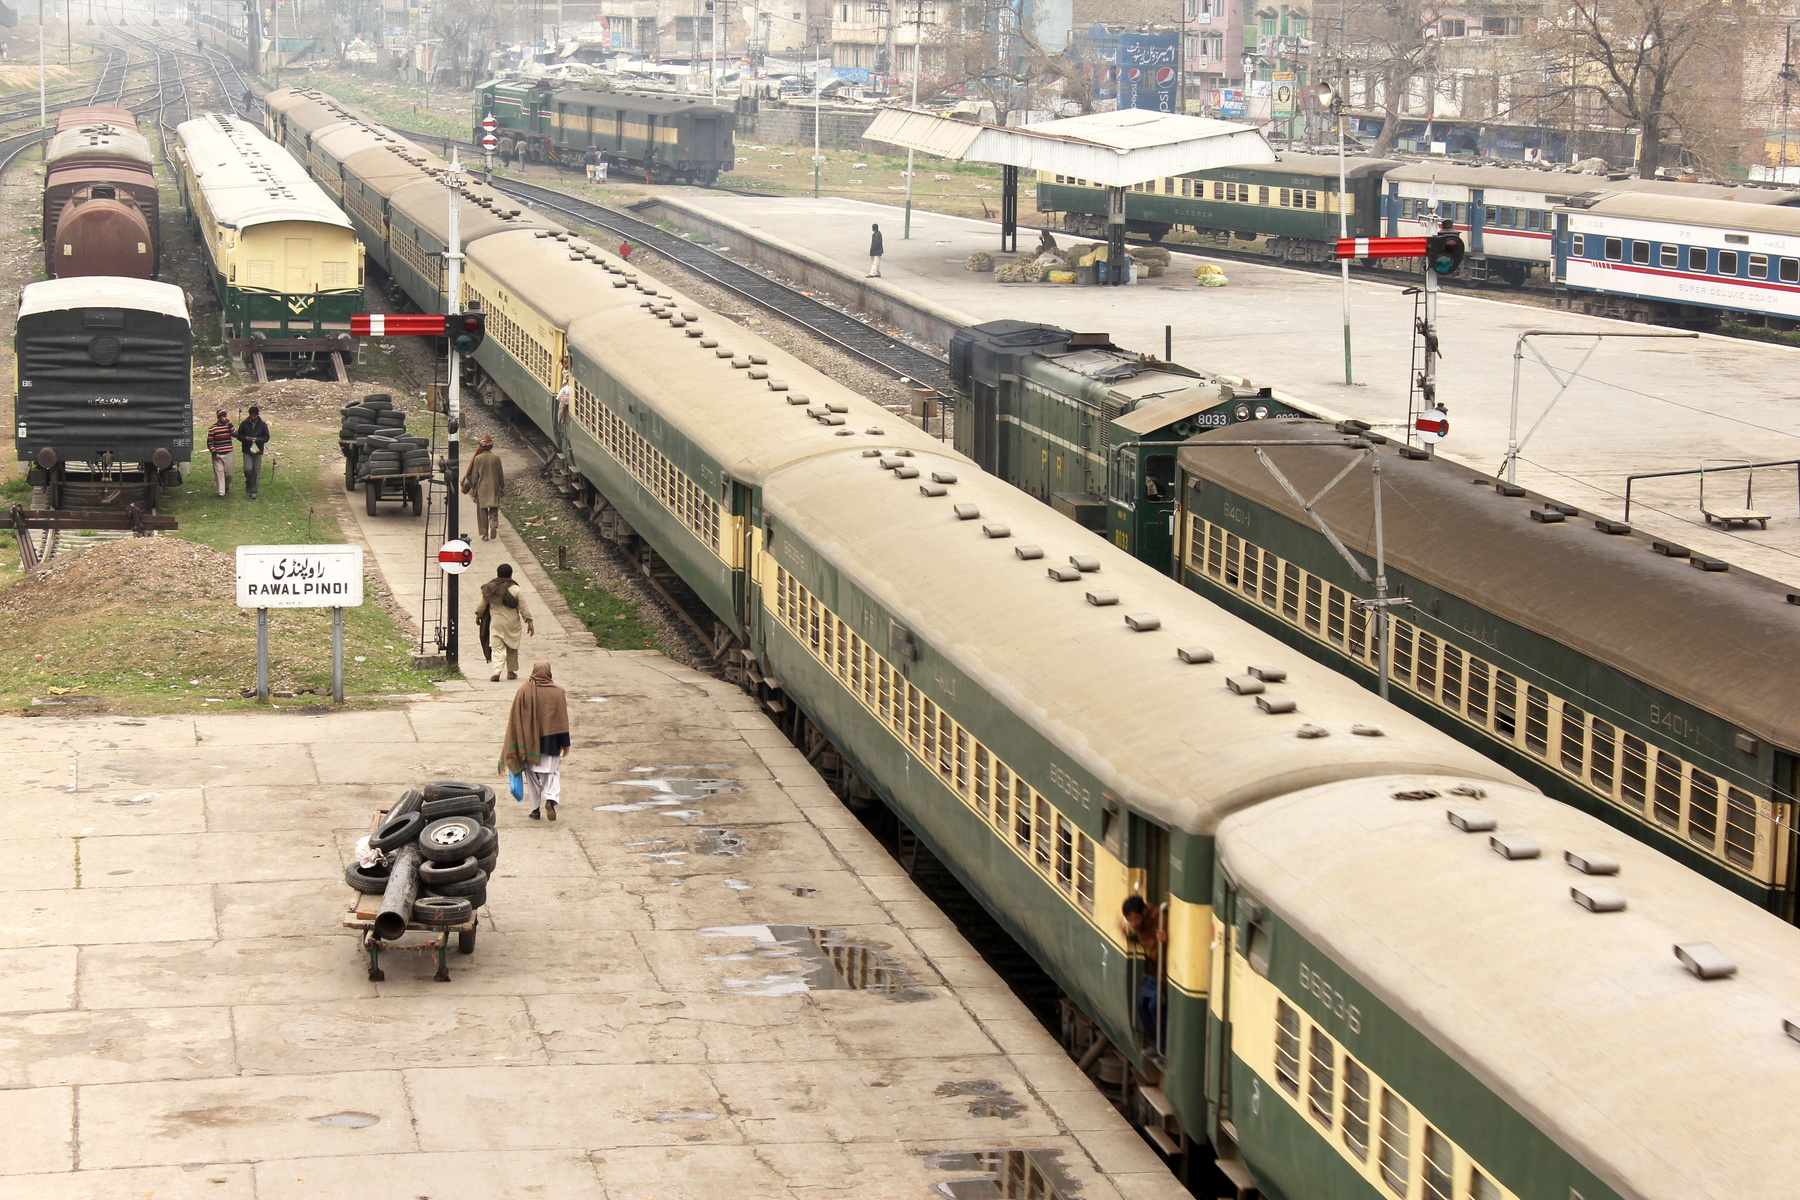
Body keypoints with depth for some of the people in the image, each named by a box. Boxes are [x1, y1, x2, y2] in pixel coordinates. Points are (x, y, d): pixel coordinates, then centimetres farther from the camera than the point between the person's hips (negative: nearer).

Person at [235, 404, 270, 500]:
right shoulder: (245, 424, 0)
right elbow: (239, 435, 7)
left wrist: (257, 439, -16)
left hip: (258, 450, 0)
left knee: (256, 471, 1)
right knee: (247, 469, -13)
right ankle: (248, 483, 16)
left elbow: (266, 437, 2)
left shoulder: (263, 424, 0)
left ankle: (253, 491, 11)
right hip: (247, 451, 0)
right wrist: (245, 438, -15)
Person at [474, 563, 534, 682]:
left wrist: (478, 614, 27)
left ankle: (496, 672, -16)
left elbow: (482, 605, 9)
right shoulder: (515, 590, -10)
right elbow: (523, 608, -6)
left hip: (496, 623, 0)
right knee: (512, 647, 17)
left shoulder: (489, 589, -4)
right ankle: (511, 671, 24)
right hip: (512, 623, 0)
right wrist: (529, 622, 3)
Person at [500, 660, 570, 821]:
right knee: (552, 772, 9)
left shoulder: (523, 691, -5)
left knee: (532, 775, 11)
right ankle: (551, 799, -17)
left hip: (529, 740, 0)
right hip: (551, 741, 0)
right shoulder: (558, 693, -4)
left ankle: (535, 809, 10)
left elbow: (515, 719, -2)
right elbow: (562, 720, -3)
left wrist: (517, 744, 7)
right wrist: (565, 743, 3)